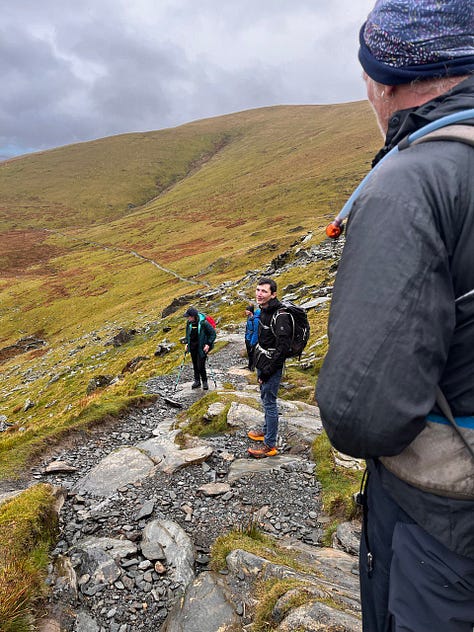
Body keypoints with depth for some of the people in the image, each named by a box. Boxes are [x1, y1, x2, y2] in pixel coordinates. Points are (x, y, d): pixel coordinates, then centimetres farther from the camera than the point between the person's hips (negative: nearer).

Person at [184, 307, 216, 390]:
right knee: (195, 364, 12)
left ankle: (204, 381, 13)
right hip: (192, 347, 6)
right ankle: (197, 381, 26)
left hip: (202, 347, -6)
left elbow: (213, 333, -14)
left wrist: (208, 344, -18)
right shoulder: (189, 323, -1)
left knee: (201, 365, -7)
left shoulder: (203, 323, -20)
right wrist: (187, 343, 8)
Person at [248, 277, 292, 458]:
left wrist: (268, 371, -22)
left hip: (272, 367, -10)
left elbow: (283, 346, -26)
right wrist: (260, 368, 17)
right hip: (262, 364, 10)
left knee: (269, 403, -2)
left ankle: (270, 445, 9)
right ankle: (266, 430, 40)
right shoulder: (264, 311, 8)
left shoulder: (280, 316, -23)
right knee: (265, 399, 22)